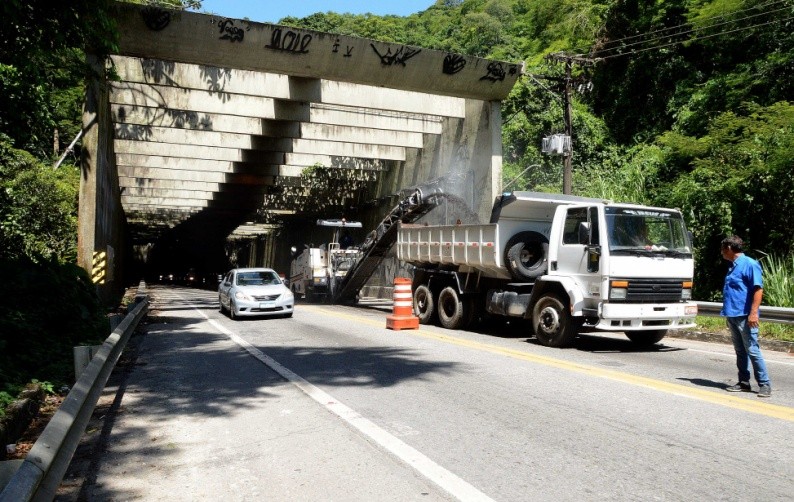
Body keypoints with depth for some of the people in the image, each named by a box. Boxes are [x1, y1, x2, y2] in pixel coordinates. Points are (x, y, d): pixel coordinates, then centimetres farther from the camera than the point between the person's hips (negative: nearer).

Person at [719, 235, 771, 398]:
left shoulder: (749, 264, -11)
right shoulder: (733, 266, 16)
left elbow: (758, 289, -17)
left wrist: (753, 312, -23)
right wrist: (727, 312, 22)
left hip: (745, 317, -9)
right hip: (732, 316, 9)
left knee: (752, 350, -5)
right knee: (740, 351, 13)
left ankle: (765, 384, 2)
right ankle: (744, 382, 19)